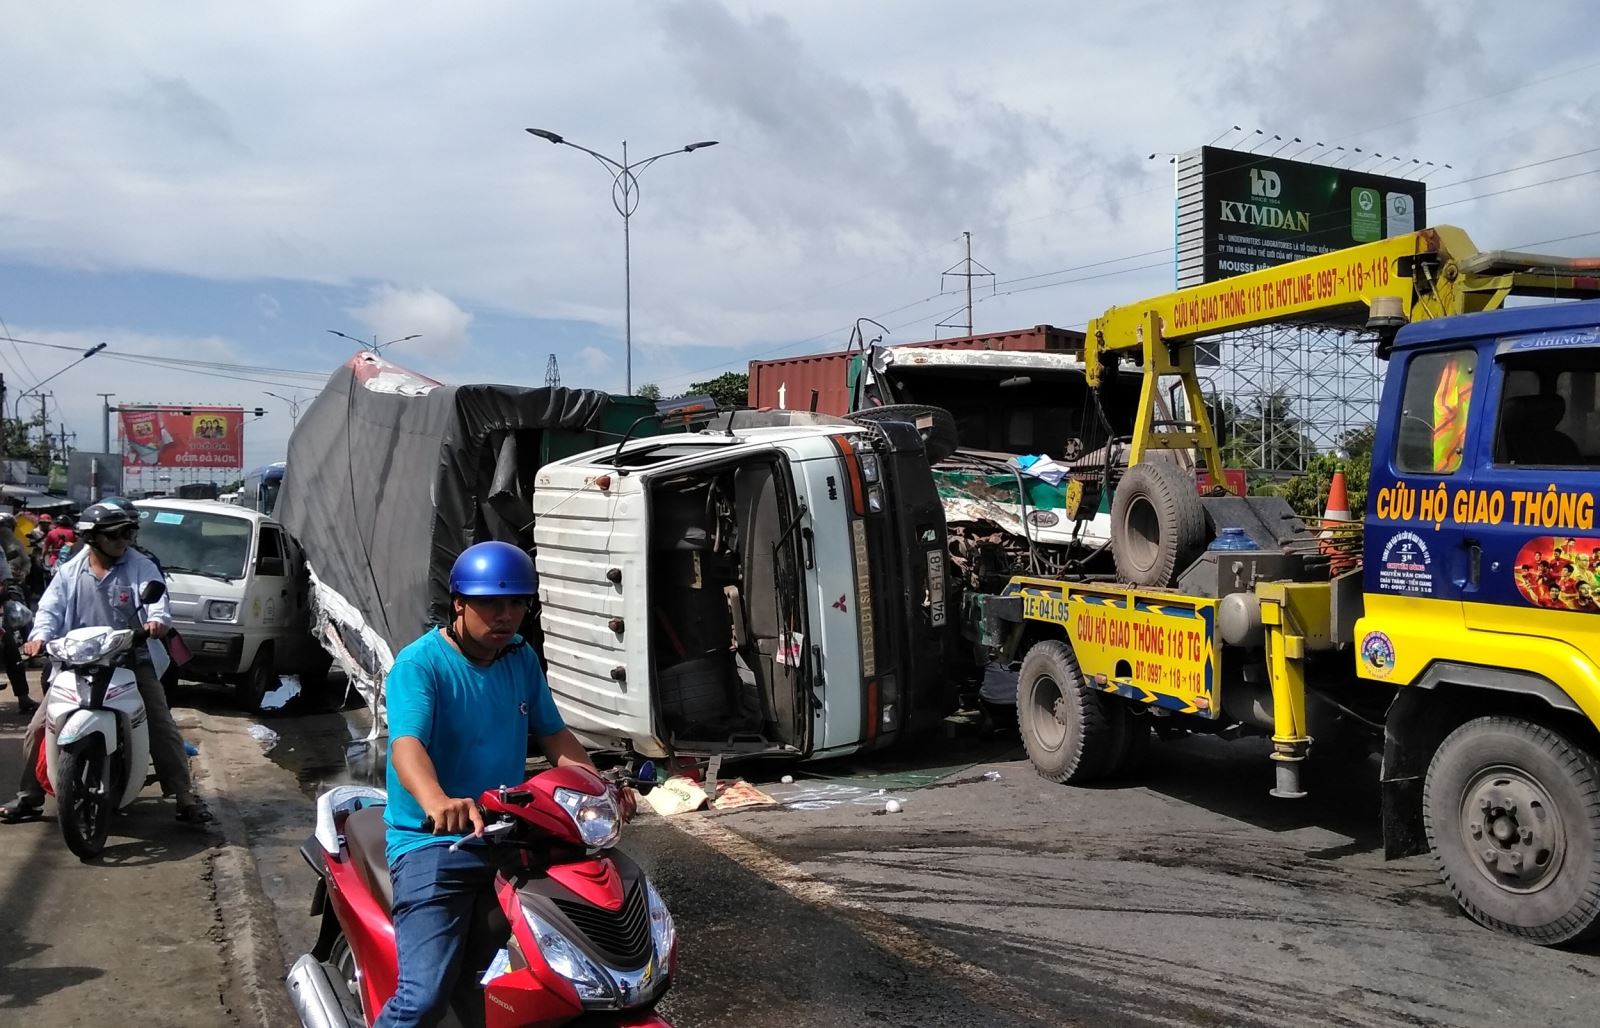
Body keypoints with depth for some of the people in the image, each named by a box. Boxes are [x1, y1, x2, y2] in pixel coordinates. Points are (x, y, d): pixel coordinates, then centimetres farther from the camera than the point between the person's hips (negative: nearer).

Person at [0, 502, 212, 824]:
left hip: (133, 661, -2)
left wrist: (157, 619, -38)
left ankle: (186, 798, -2)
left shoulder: (140, 567, 0)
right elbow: (50, 609, 0)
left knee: (163, 728, -6)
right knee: (38, 728, 1)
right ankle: (28, 798, 17)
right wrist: (40, 636, -22)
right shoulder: (69, 573, 7)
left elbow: (155, 596, -14)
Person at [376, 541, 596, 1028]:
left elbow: (552, 732, 15)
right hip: (433, 843, -6)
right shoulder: (420, 664, -12)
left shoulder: (520, 657, 9)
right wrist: (437, 801, -49)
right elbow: (406, 745, -28)